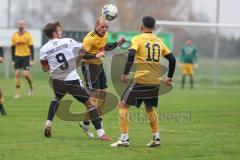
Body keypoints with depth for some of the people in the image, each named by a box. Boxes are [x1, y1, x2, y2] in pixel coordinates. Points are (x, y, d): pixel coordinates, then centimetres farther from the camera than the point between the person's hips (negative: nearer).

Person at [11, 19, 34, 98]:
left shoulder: (28, 35, -5)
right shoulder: (14, 35, 3)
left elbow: (31, 48, -4)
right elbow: (13, 48, 9)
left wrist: (32, 60, -9)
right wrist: (13, 60, 6)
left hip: (26, 56, -3)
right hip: (17, 56, 3)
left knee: (26, 74, -13)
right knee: (17, 74, -3)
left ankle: (31, 87, 15)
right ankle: (17, 93, 3)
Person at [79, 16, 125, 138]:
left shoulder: (104, 35, 3)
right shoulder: (90, 38, -24)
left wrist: (118, 43, 12)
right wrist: (95, 55, -41)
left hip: (99, 64, 9)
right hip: (89, 65, -9)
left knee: (103, 92, 11)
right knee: (94, 94, -12)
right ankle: (85, 123, -6)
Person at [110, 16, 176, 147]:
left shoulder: (138, 39, -3)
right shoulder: (159, 41, 12)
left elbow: (131, 55, -19)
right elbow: (172, 59, 13)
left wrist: (125, 74, -15)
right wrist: (169, 78, 24)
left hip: (141, 80, -5)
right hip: (155, 82, 5)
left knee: (123, 105, 5)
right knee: (150, 107, 26)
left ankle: (124, 139, -4)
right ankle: (156, 138, 20)